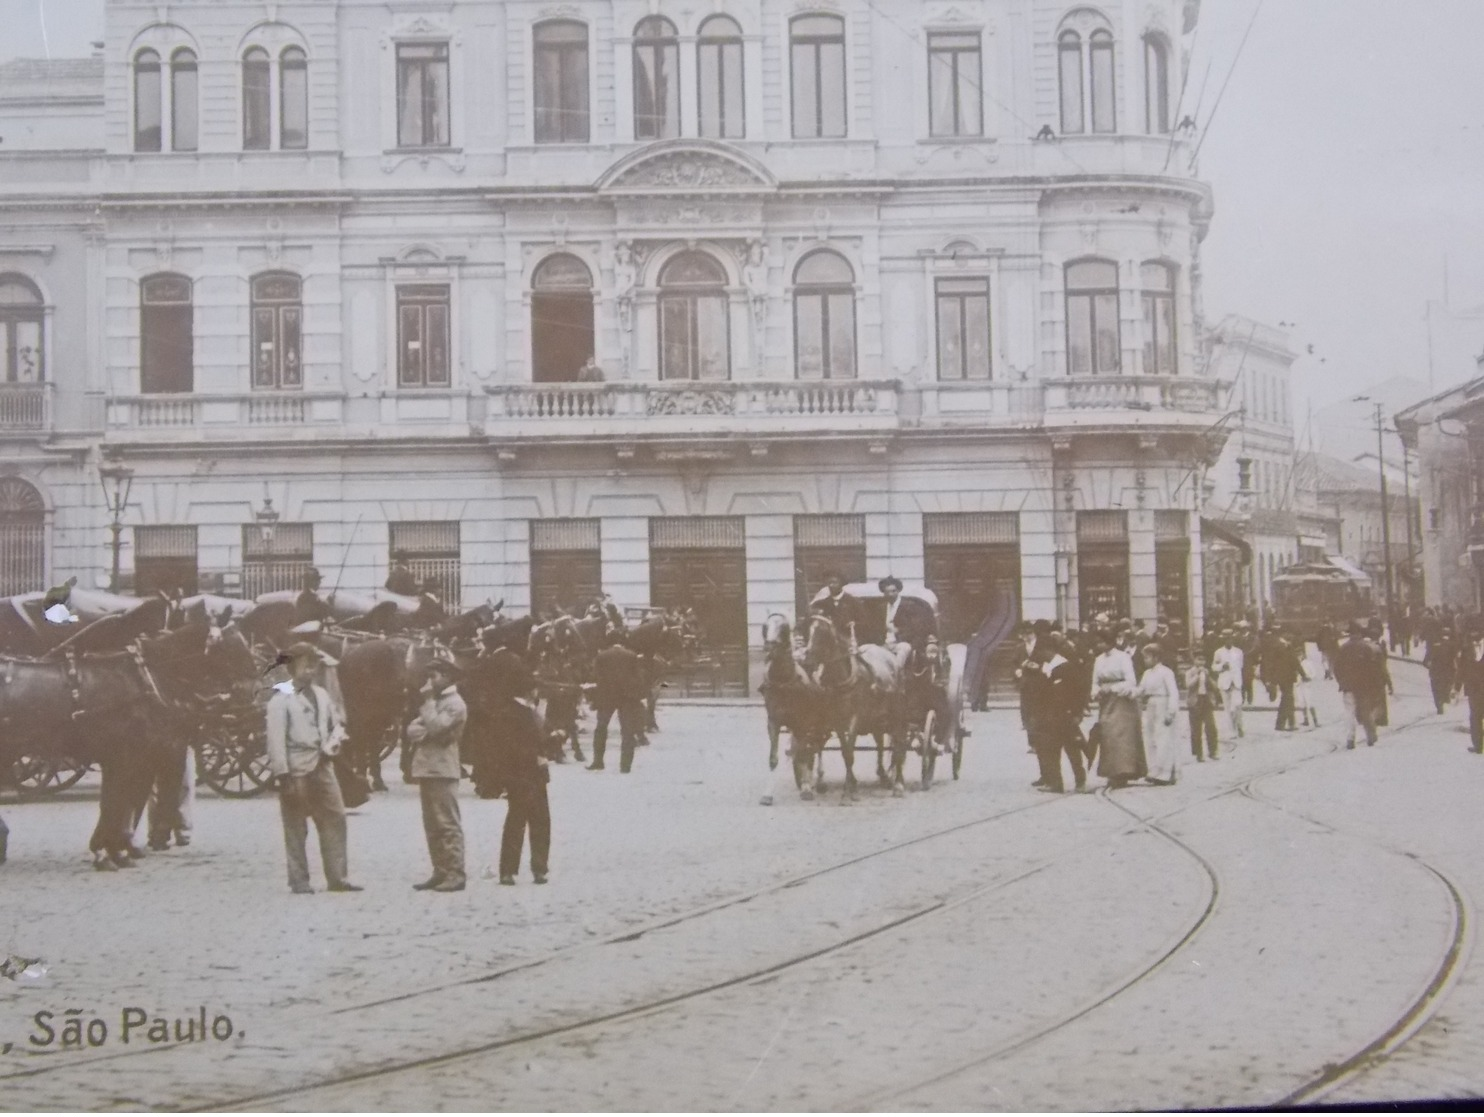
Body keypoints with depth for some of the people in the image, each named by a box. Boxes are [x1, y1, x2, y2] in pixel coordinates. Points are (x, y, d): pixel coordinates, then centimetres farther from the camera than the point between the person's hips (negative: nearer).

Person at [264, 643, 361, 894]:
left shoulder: (321, 694, 13)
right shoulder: (281, 699, -7)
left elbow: (336, 724, 20)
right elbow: (276, 739, -12)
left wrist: (333, 743, -2)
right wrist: (282, 774, -17)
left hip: (322, 768, 6)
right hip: (296, 772, -6)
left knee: (335, 821, 5)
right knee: (296, 828, 3)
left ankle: (337, 878, 11)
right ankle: (299, 880, 11)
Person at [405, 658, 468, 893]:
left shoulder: (455, 703, -6)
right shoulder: (436, 702, 22)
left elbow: (434, 726, -19)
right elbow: (412, 728, 14)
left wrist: (428, 701, -9)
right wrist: (424, 732, -8)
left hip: (442, 771, -9)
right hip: (427, 769, 9)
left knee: (448, 824, -11)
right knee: (432, 826, 9)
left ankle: (455, 874, -12)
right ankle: (440, 872, 13)